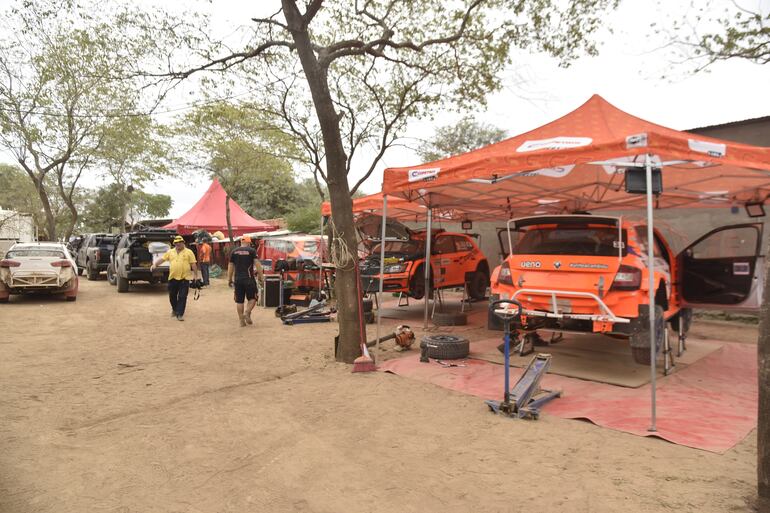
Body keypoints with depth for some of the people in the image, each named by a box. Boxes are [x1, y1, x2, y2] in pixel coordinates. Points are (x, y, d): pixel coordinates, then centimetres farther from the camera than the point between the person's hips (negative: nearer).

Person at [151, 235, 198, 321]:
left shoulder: (189, 252, 1)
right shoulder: (170, 252, 10)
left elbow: (193, 264, -1)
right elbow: (162, 259, 6)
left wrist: (196, 275, -4)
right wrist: (155, 264, -12)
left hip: (184, 278, -3)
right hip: (173, 278, 4)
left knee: (182, 297, -3)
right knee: (172, 296, 16)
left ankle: (180, 314, 2)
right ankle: (174, 309, 39)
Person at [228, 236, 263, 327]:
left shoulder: (234, 252, 9)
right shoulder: (252, 251, -1)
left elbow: (230, 266, 11)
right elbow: (257, 264, -9)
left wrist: (229, 279, 16)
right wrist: (260, 276, -3)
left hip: (237, 279, 3)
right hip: (249, 278, -3)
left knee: (239, 300, 9)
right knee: (252, 298, 10)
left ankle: (241, 321, 10)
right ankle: (247, 312, -13)